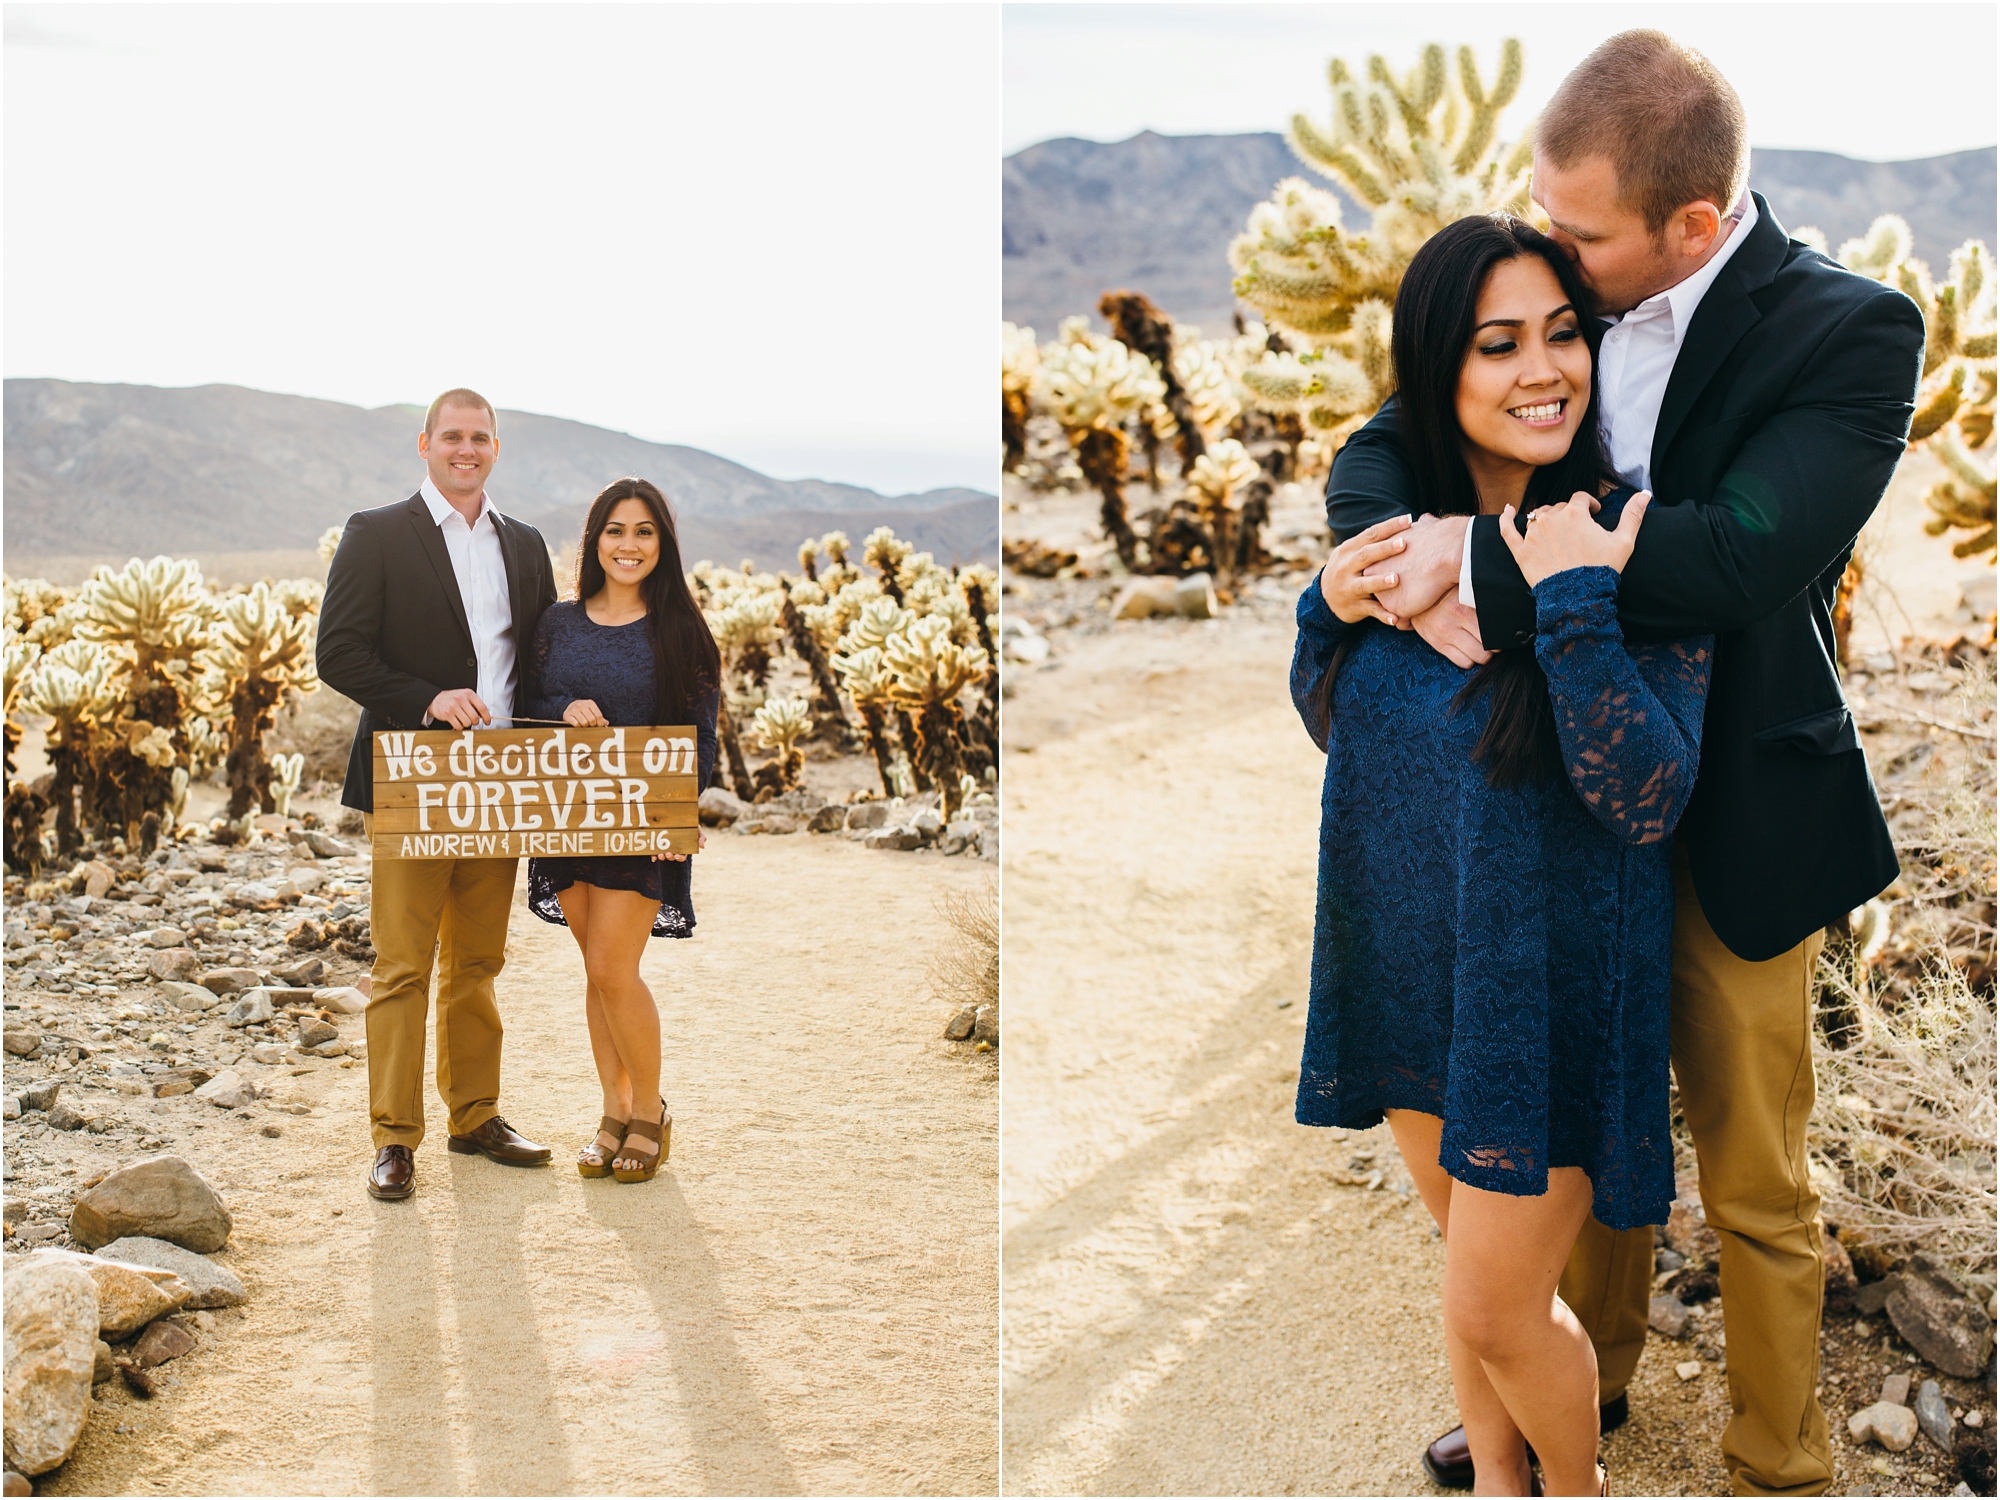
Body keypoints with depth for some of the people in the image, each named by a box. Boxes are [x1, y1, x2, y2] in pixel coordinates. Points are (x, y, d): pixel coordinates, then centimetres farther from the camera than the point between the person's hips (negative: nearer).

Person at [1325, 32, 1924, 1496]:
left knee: (1756, 1184, 12)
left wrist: (1479, 557, -30)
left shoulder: (1849, 332, -19)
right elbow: (1376, 455, -2)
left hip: (1732, 826, -4)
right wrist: (1424, 569, -24)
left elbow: (1738, 559, -33)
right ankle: (1588, 1372, 47)